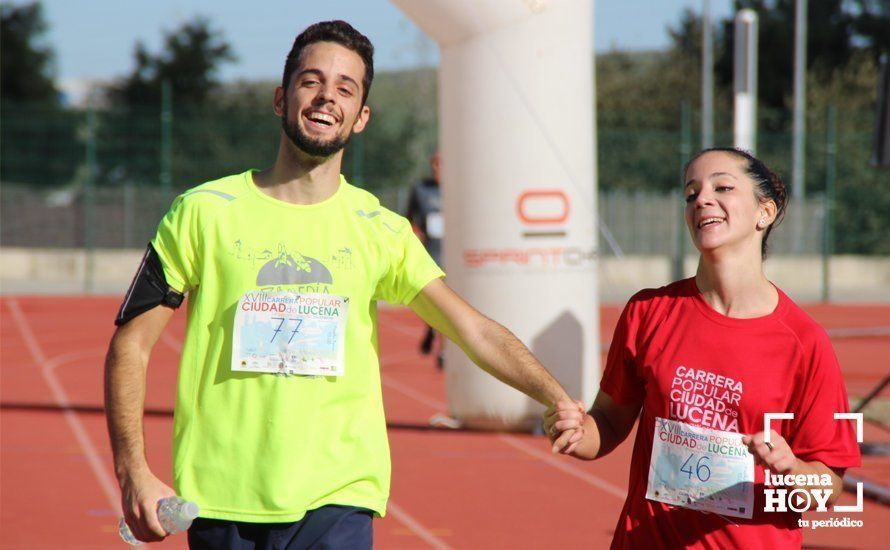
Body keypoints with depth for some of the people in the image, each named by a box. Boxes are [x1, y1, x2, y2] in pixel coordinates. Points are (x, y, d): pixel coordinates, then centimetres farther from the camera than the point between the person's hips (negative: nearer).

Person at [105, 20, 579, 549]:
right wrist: (134, 473, -5)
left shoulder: (380, 230, 6)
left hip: (336, 499, 0)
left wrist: (559, 400, -16)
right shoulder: (204, 212, 2)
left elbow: (474, 329, -2)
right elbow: (131, 343, 4)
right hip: (220, 501, 0)